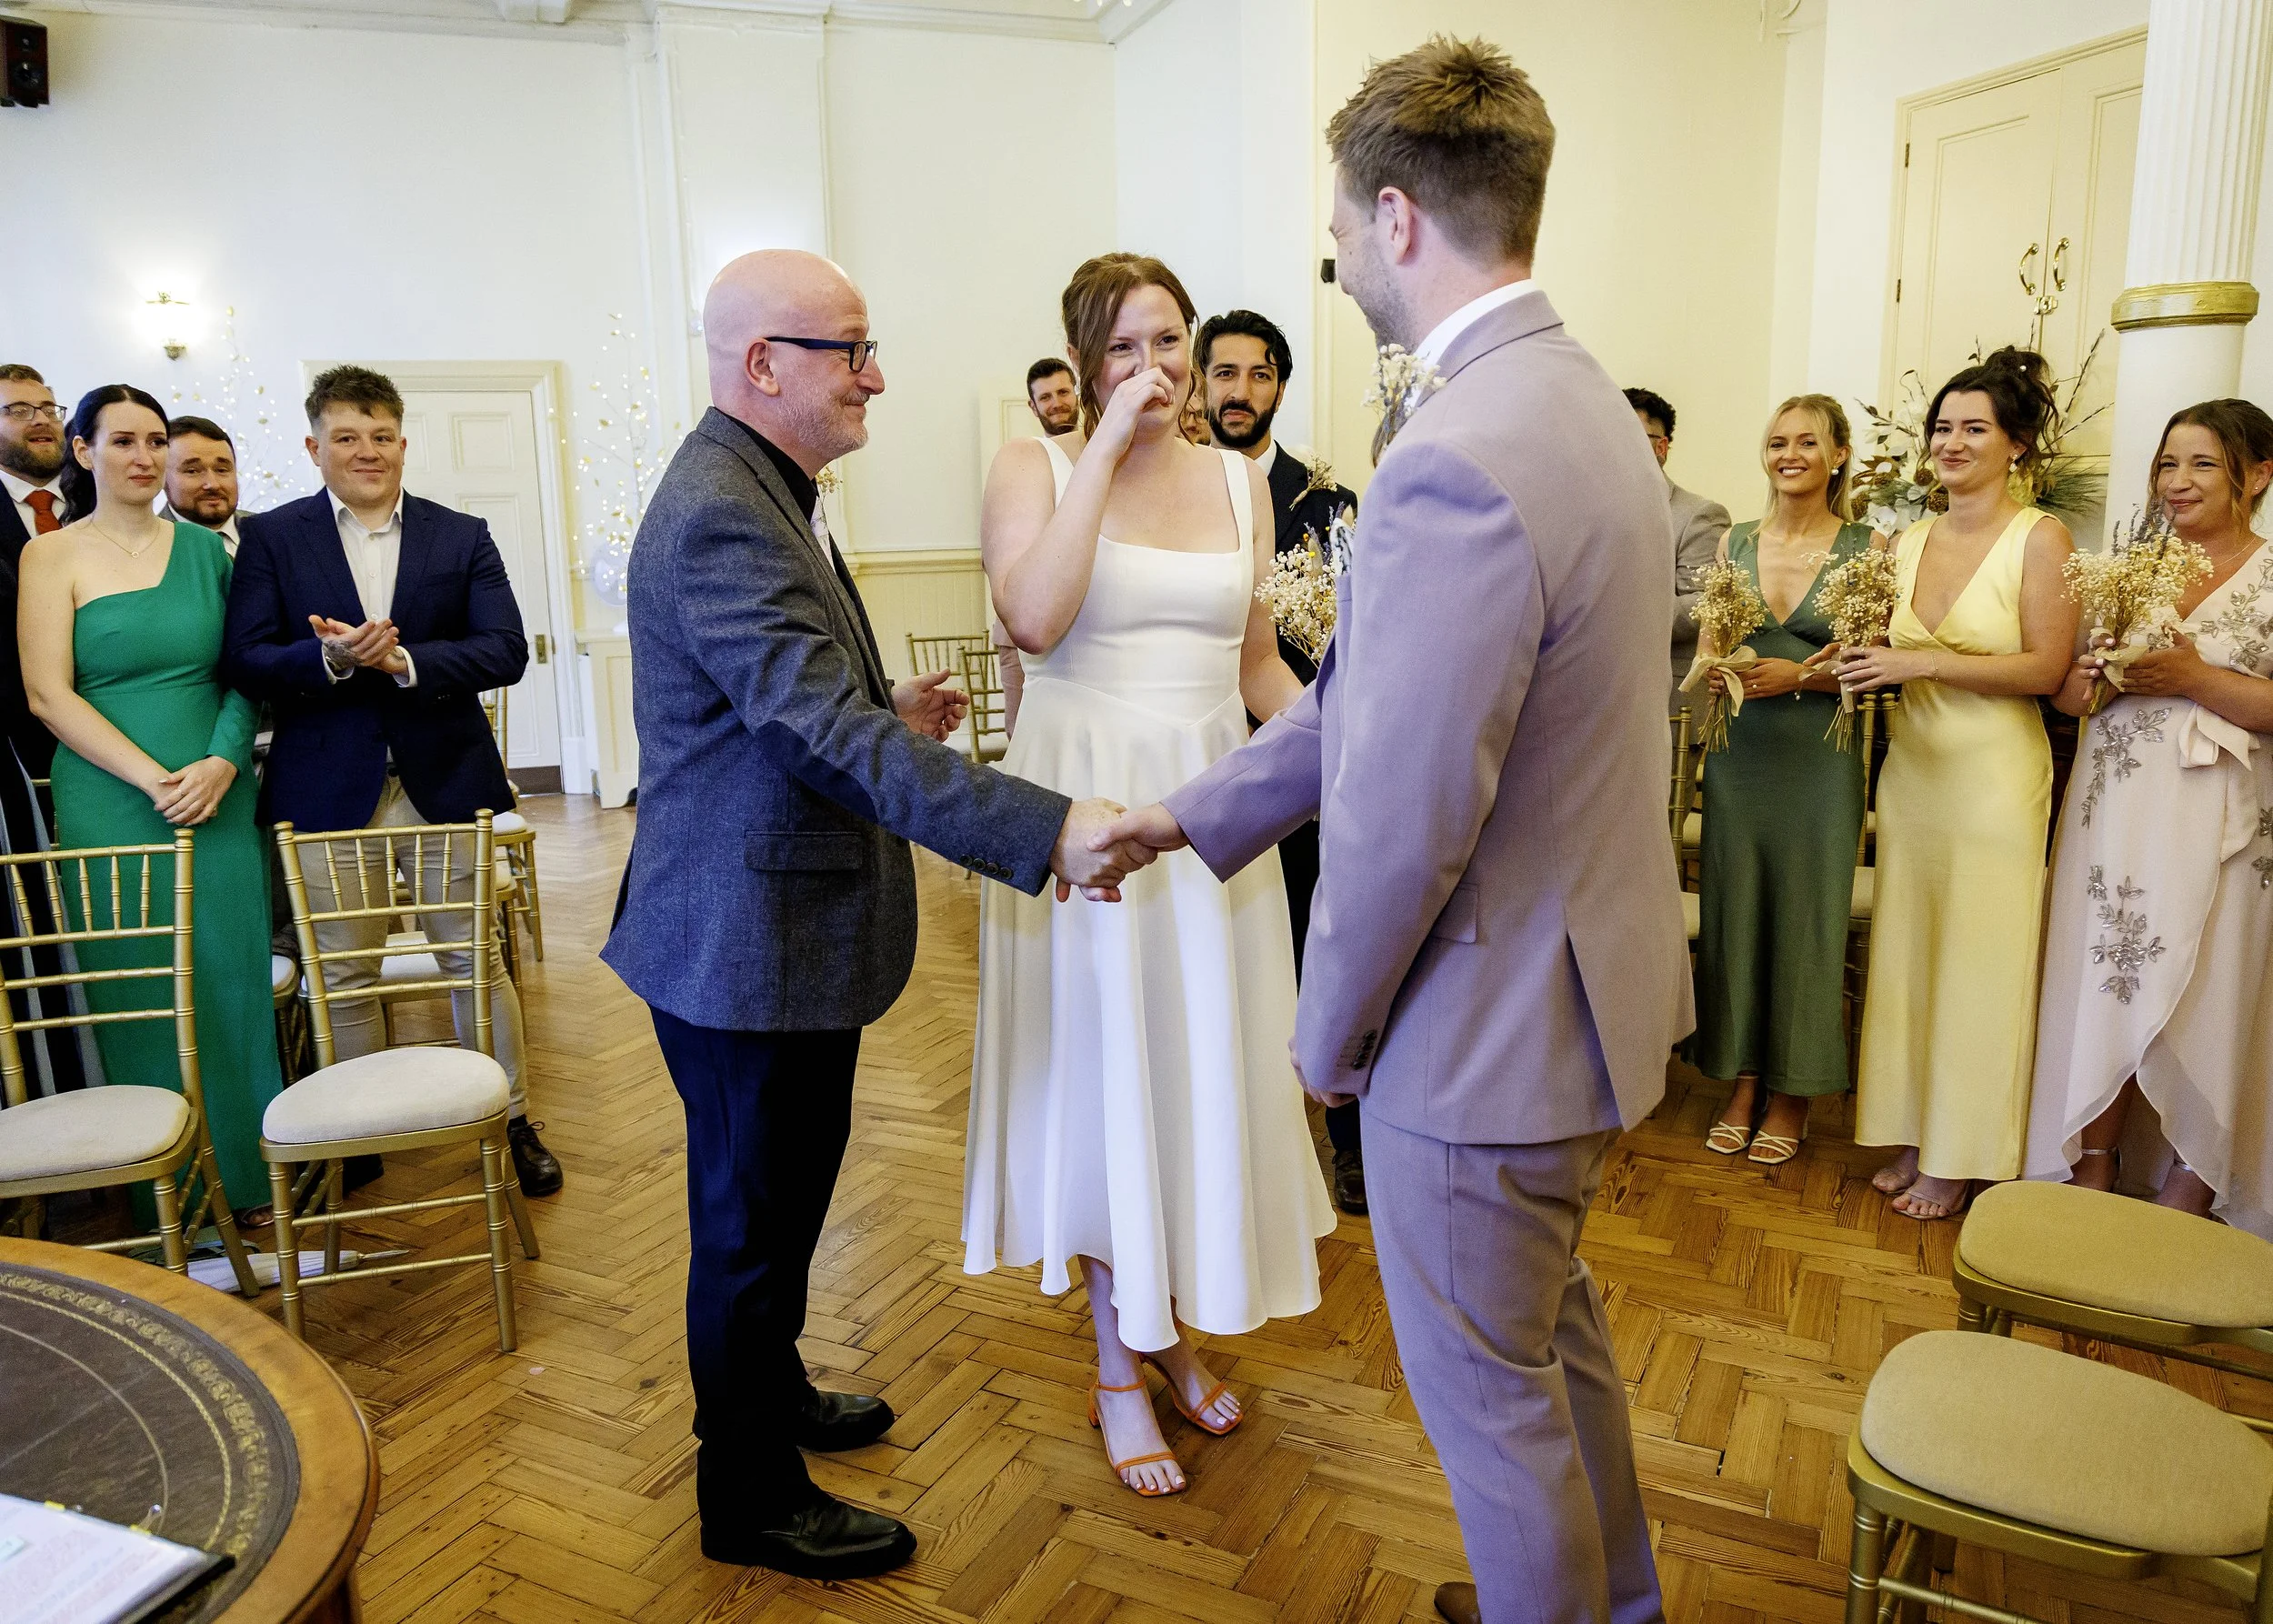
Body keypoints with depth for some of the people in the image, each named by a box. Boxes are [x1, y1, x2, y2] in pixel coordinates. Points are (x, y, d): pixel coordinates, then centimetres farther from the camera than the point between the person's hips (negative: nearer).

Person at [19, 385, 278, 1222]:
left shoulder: (205, 548, 9)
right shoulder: (52, 556, 1)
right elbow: (49, 694, -6)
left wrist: (222, 762, -10)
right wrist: (156, 778, -14)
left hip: (218, 798, 3)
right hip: (112, 804, -2)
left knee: (235, 980, 5)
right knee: (144, 996, 4)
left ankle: (244, 1170, 18)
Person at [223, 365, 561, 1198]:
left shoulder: (463, 537, 6)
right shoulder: (270, 537, 4)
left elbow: (505, 651, -6)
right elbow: (246, 661, -4)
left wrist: (404, 660, -19)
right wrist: (330, 658, -23)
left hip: (446, 784, 0)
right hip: (328, 791, 0)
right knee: (343, 976, 8)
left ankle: (512, 1120, 21)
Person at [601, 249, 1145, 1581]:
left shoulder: (760, 491, 11)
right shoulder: (721, 519, -24)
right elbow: (835, 739, -33)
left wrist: (884, 713, 8)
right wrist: (1044, 829, -36)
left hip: (781, 929, 10)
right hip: (750, 943, -10)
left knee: (781, 1197, 26)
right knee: (755, 1217, 8)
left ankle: (769, 1390, 49)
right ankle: (753, 1498, 29)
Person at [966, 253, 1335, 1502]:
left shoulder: (1239, 480, 8)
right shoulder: (1035, 468, -4)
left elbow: (1255, 661, 13)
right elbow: (1032, 616, -23)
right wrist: (1108, 446, -18)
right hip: (1084, 804, -4)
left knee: (1202, 1063, 13)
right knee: (1103, 1076, 7)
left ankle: (1171, 1325, 37)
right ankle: (1117, 1365, 26)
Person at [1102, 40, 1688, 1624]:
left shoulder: (1458, 461, -29)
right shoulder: (1579, 395, 5)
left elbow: (1401, 819, -27)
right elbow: (1378, 695, 8)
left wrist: (1330, 1029, -9)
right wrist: (1192, 812, 12)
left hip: (1489, 1031, -10)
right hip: (1588, 978, 10)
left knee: (1490, 1392, 15)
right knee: (1556, 1325, 29)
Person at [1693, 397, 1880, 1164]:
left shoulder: (1868, 548, -1)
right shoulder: (1734, 543, 8)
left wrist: (1799, 676, -16)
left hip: (1819, 755, -3)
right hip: (1739, 750, 3)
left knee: (1806, 919, 3)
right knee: (1734, 909, 6)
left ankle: (1792, 1097, 18)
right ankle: (1742, 1085, 19)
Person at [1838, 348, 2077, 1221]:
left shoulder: (2040, 538, -7)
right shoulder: (1907, 540, 8)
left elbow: (2045, 667, -13)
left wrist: (1924, 662, -20)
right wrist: (1859, 665, -5)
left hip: (1995, 774, -5)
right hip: (1912, 764, 5)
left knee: (1978, 963, 3)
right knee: (1907, 953, 9)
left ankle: (1958, 1159, 16)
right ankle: (1913, 1137, 22)